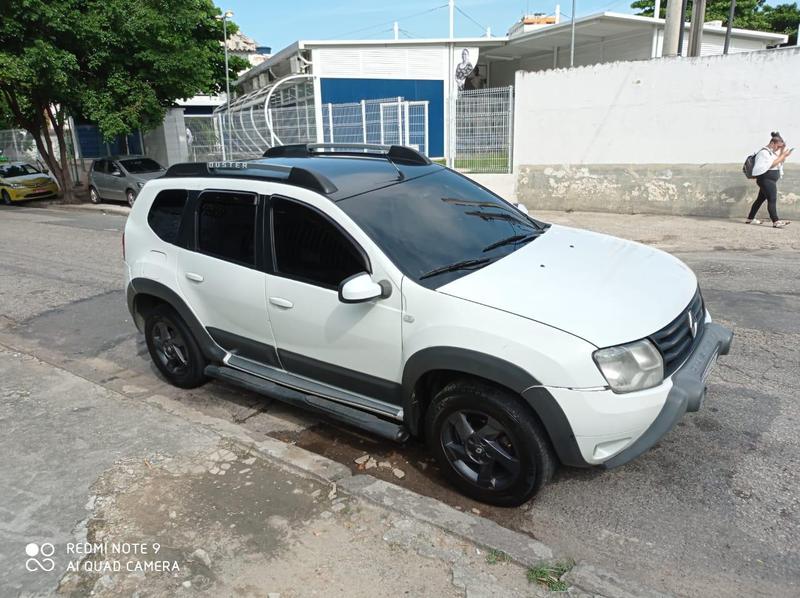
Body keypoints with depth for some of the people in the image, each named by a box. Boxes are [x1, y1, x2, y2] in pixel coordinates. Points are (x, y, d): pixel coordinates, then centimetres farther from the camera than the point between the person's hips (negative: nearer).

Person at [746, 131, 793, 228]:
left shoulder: (772, 152, 18)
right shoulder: (764, 152, -12)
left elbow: (779, 162, 16)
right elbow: (772, 164, -19)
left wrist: (782, 152, 6)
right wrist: (783, 155, -17)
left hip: (770, 180, 11)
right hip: (766, 179, -11)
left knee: (761, 199, 12)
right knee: (772, 199, -14)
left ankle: (750, 219, 17)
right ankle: (776, 221, -18)